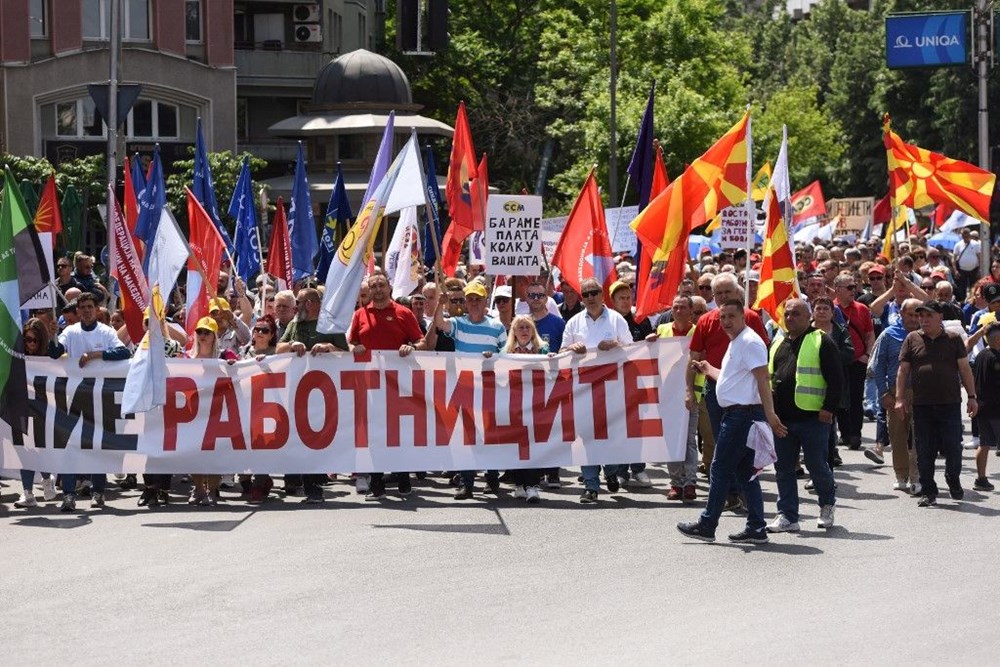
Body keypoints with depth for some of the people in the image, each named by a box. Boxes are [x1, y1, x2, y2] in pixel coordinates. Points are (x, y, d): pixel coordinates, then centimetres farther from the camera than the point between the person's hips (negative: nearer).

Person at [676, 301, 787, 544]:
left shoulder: (749, 342, -13)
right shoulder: (735, 343, 19)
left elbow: (762, 379, -20)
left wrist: (769, 413, -27)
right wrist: (707, 369, 39)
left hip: (743, 413, -10)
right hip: (737, 413, 10)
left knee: (721, 469, -4)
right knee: (744, 471, 10)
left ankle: (707, 526, 3)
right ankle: (756, 528, 11)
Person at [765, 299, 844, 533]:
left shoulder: (821, 342, -4)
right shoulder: (778, 342, 16)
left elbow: (836, 379, -7)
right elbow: (769, 376, 24)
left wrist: (828, 408, -14)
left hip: (812, 417, -6)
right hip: (781, 417, 6)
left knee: (817, 466, 2)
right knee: (784, 469, 5)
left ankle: (827, 505, 26)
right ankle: (787, 516, 11)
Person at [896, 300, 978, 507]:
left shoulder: (953, 339, 6)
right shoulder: (912, 339, 7)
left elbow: (965, 368, 6)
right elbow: (903, 370, 7)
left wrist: (972, 396, 1)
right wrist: (900, 399, 1)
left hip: (950, 404, -1)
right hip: (921, 405, 1)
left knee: (953, 447, -1)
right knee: (924, 451, 2)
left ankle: (953, 481, 25)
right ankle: (928, 492, 11)